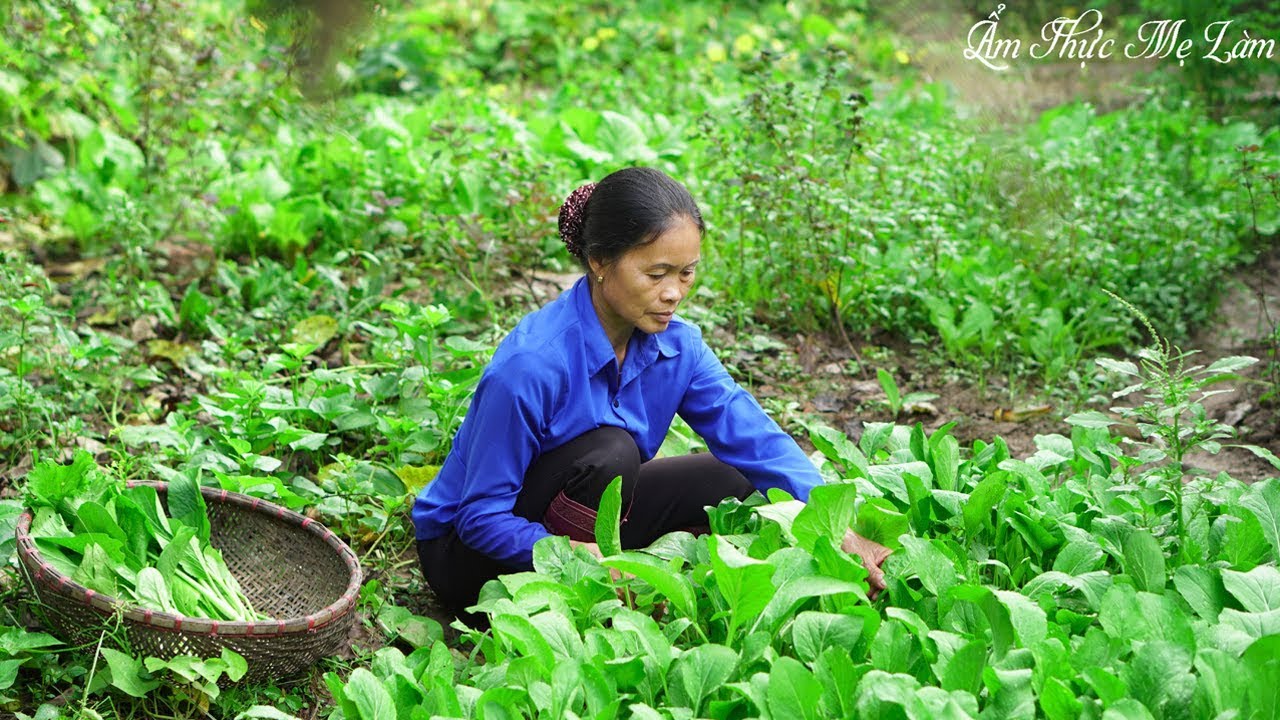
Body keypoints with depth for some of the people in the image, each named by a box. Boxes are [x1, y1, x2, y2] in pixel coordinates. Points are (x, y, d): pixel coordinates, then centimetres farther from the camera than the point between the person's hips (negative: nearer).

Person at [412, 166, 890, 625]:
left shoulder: (676, 344, -10)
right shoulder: (531, 365, -30)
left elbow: (757, 441, -13)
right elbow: (482, 515, -27)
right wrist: (573, 555, -43)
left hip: (589, 518, 7)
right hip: (469, 548, -6)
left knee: (731, 482, -8)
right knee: (609, 453, -33)